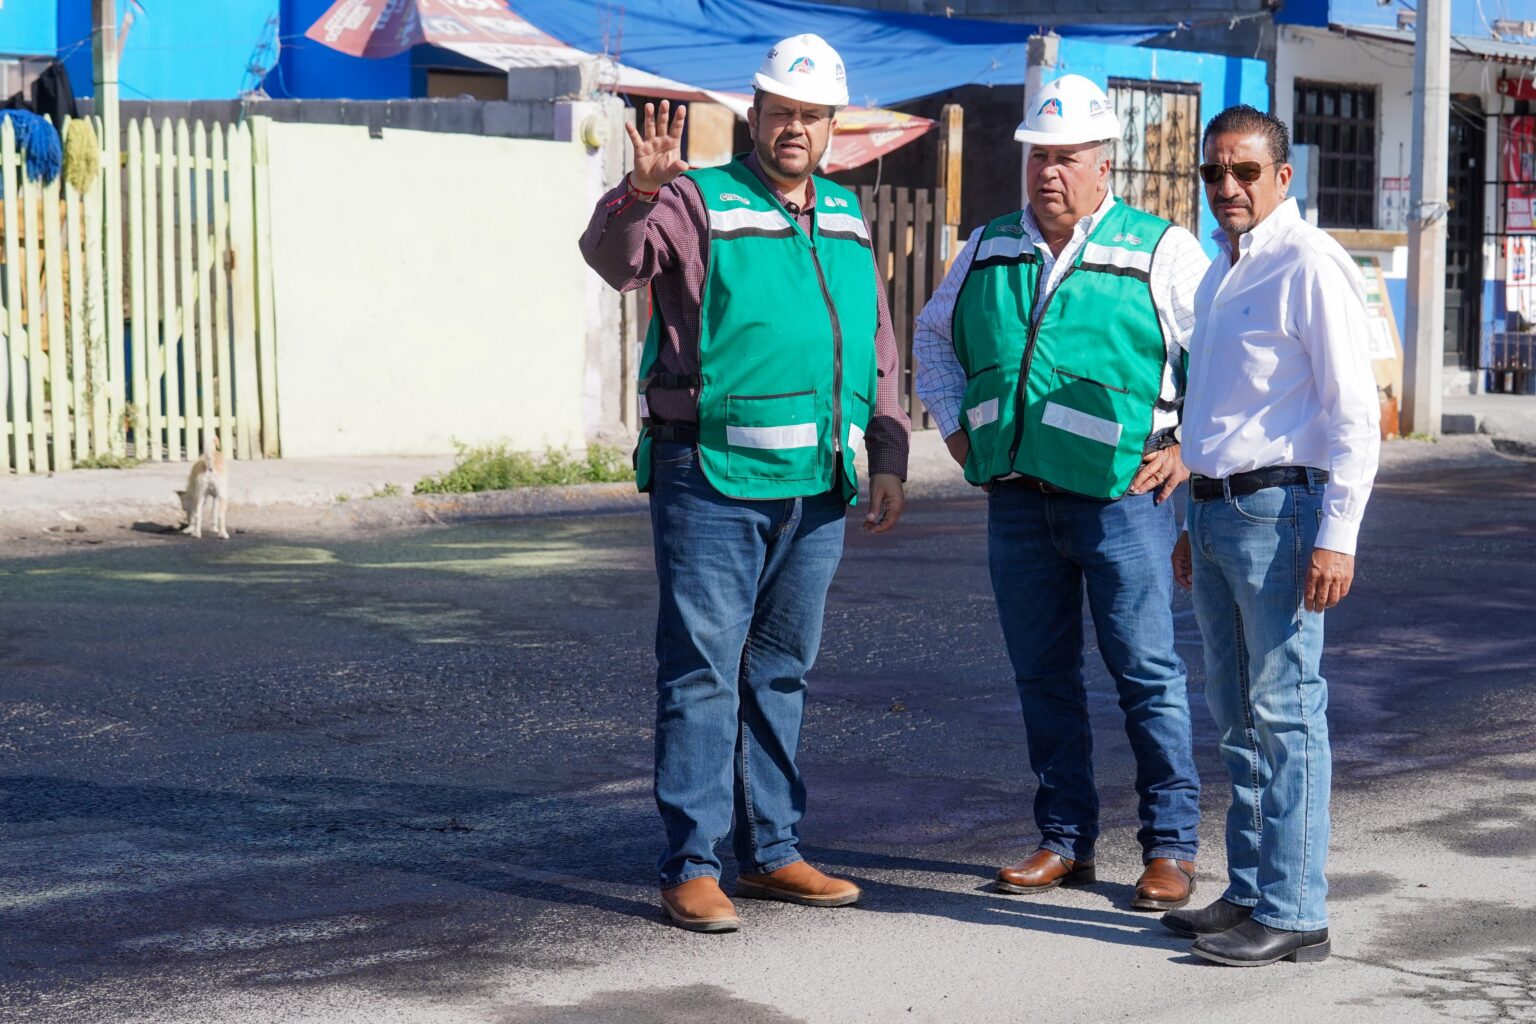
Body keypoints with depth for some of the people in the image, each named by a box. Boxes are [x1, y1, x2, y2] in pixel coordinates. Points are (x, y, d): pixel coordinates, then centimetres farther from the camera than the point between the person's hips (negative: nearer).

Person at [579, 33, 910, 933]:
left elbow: (878, 347, 20)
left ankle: (772, 852, 24)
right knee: (703, 673, -4)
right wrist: (642, 192, -42)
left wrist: (890, 457, 14)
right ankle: (691, 868, 1)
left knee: (782, 672, 14)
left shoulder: (848, 219, 15)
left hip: (817, 489, 6)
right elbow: (617, 257, -22)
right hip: (714, 485, -6)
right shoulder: (700, 203, -4)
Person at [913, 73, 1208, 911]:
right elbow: (934, 333, 28)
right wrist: (955, 427, 18)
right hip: (1017, 498, 5)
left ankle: (1170, 847, 8)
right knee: (1043, 676, 9)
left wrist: (1188, 447, -5)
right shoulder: (989, 251, 12)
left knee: (1147, 674, -1)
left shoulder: (1160, 252, -2)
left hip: (1120, 498, -5)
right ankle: (1064, 840, 19)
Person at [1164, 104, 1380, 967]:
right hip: (1218, 510, 9)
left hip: (1279, 510, -9)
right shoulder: (1221, 271, 18)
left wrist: (1336, 535, -19)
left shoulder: (1310, 265, -9)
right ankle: (1250, 893, 20)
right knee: (1237, 714, 12)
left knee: (1286, 712, -7)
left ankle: (1293, 912, -3)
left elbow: (1355, 412, -14)